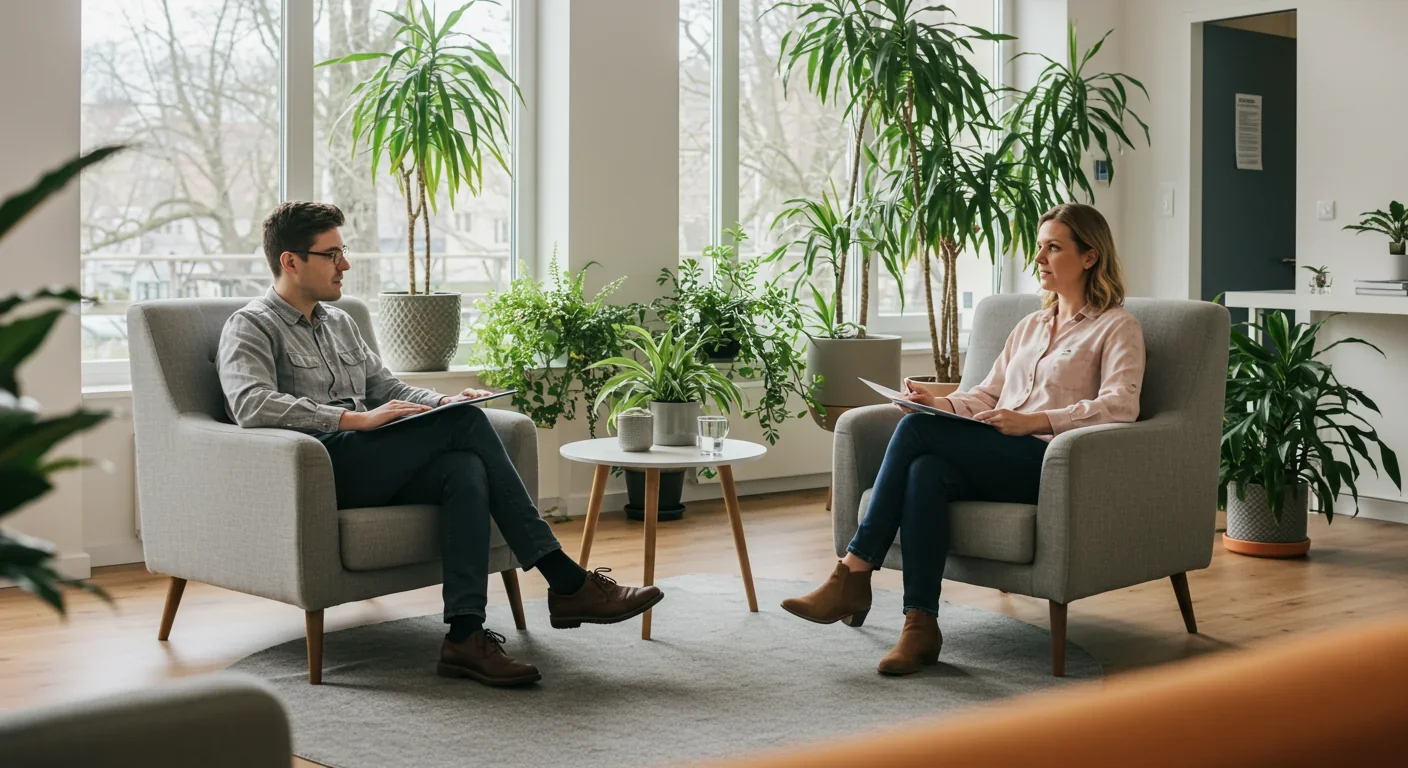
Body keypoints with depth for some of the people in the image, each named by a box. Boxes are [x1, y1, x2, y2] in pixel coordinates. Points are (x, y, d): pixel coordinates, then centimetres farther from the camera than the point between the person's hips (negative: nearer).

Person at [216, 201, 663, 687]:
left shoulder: (339, 323, 26)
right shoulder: (251, 327, 1)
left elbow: (385, 387, 27)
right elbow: (251, 403, -18)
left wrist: (443, 402, 4)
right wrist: (353, 419, -26)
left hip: (371, 469, 8)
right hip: (319, 469, -7)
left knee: (465, 470, -26)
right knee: (465, 423, -24)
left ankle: (465, 638, -33)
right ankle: (566, 583, -22)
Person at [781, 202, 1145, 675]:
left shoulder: (1117, 328, 6)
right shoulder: (1029, 326, 29)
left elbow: (1120, 406, -11)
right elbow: (986, 395, 25)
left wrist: (1036, 420, -22)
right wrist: (943, 404, 3)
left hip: (1049, 463, -6)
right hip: (996, 463, 6)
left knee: (917, 430, -26)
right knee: (925, 472, -31)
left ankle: (853, 575, -23)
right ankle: (920, 626, -34)